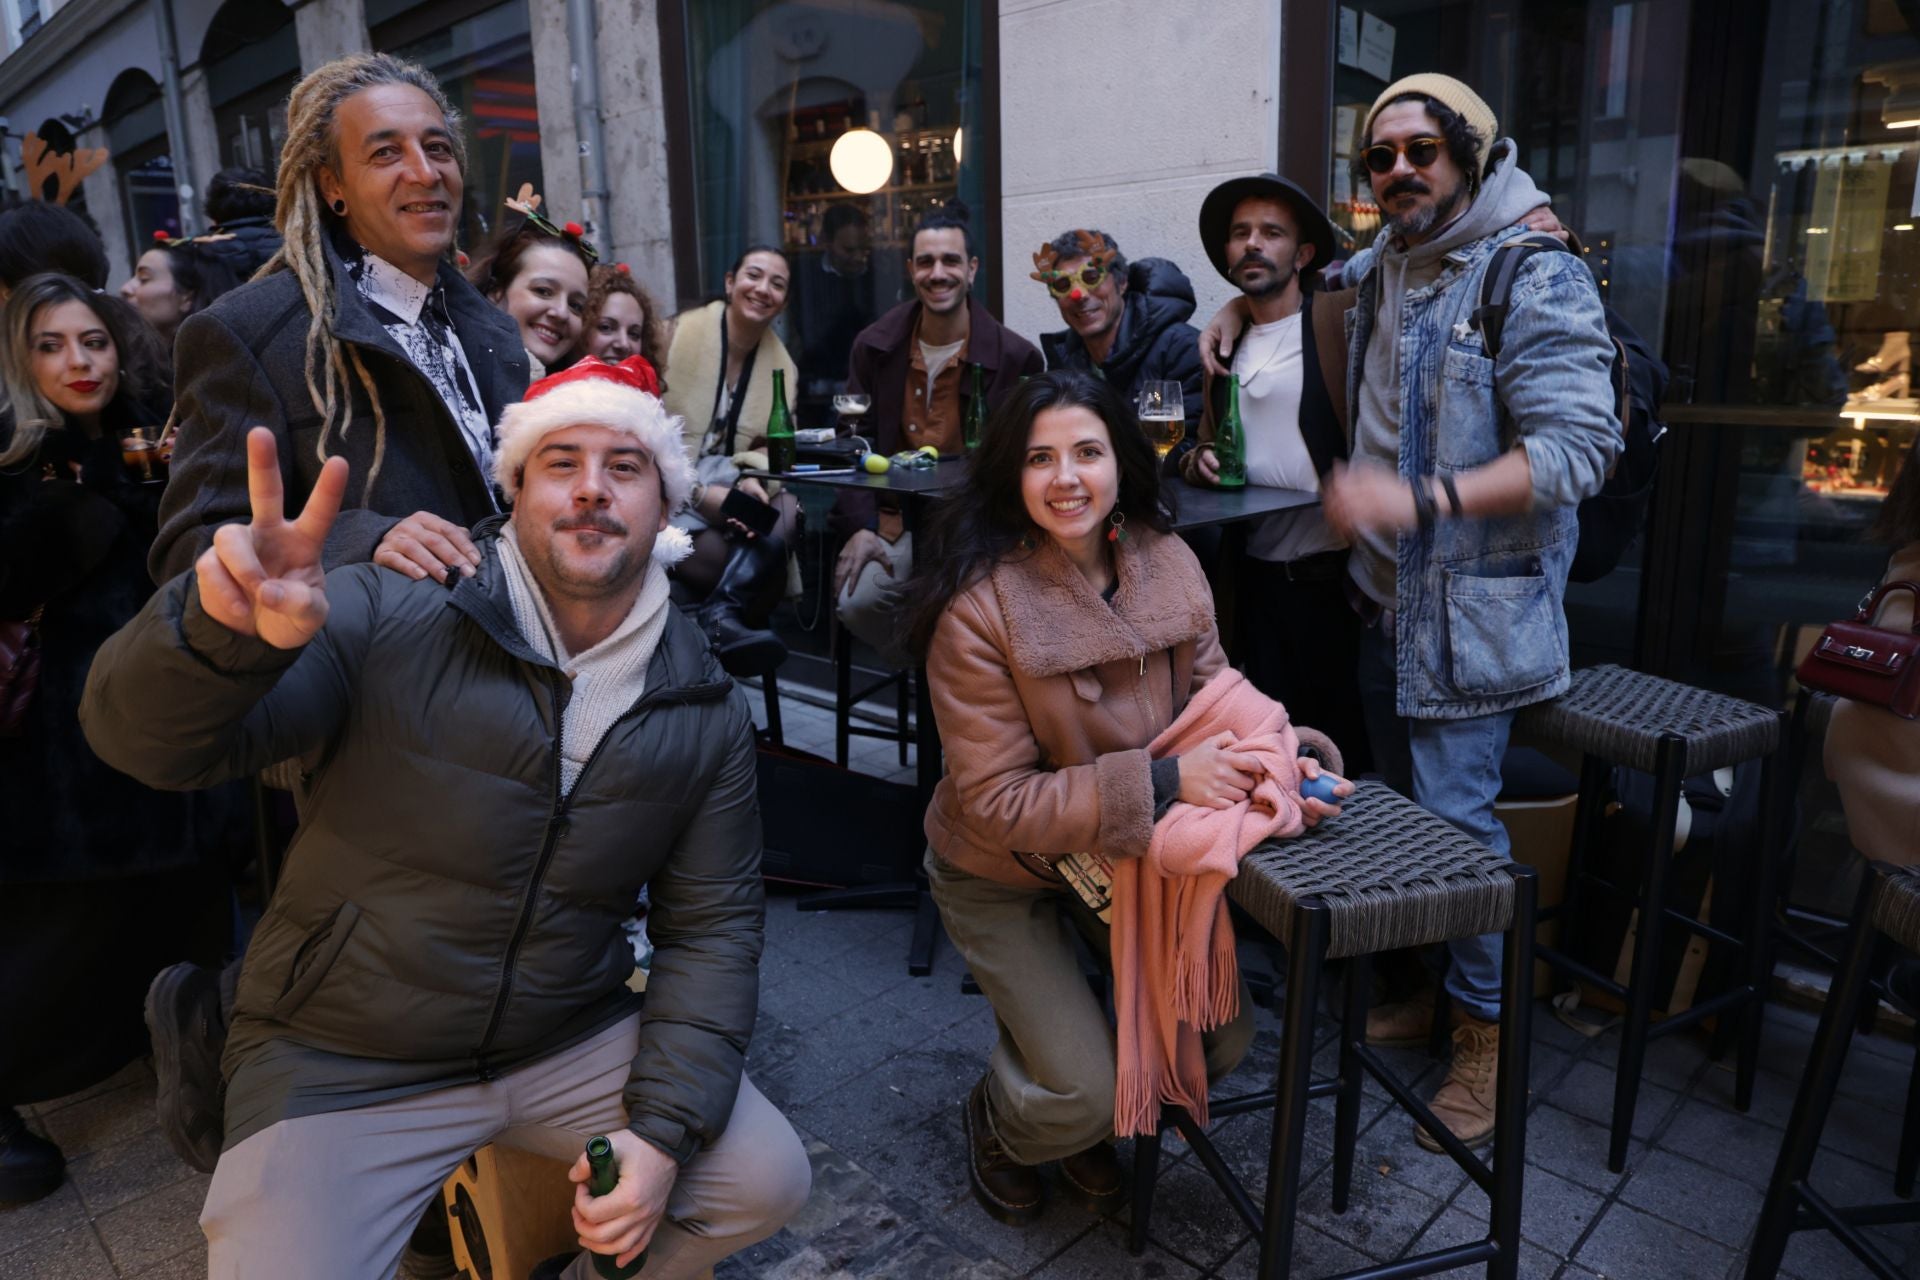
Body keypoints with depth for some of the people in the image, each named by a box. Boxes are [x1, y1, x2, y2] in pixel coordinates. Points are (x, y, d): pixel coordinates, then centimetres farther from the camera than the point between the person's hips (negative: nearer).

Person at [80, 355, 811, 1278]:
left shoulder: (704, 712, -5)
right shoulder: (389, 619, -17)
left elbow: (713, 924, -2)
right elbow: (149, 742, -22)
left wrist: (664, 1129, -12)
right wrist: (226, 632, -45)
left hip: (569, 1041, 3)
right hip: (340, 1062, -2)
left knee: (765, 1179, -2)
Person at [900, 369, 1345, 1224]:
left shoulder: (1168, 563, -11)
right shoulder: (978, 607, -27)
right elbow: (997, 802, -26)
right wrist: (1162, 783, -35)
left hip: (1132, 854, 5)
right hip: (1001, 875, -5)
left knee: (1223, 1036, -1)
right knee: (1084, 1095, -12)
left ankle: (1091, 1119, 31)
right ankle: (995, 1124, 26)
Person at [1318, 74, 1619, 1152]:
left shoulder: (1537, 277, -14)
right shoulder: (1380, 270, 10)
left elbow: (1580, 448, -23)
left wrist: (1421, 500, -32)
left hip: (1475, 603, -8)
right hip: (1389, 592, 8)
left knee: (1455, 811, -7)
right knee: (1400, 801, 14)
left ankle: (1489, 1033, 11)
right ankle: (1435, 987, 31)